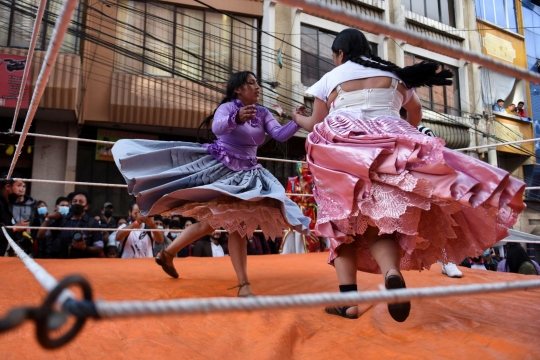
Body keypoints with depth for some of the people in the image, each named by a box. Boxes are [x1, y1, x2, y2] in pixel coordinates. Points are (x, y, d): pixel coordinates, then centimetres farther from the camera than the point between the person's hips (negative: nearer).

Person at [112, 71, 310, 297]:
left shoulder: (263, 113, 8)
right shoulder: (227, 107, -8)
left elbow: (280, 135, -3)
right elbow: (217, 128, -29)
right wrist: (236, 119, -49)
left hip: (245, 173, 5)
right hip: (219, 167, -5)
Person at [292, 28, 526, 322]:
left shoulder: (330, 79, 14)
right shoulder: (394, 74, 21)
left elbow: (316, 125, 17)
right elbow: (415, 113, 33)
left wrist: (298, 118, 38)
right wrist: (405, 135, 53)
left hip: (344, 151, -1)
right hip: (391, 148, 2)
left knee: (344, 222, 5)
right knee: (382, 221, 0)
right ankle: (392, 272, -33)